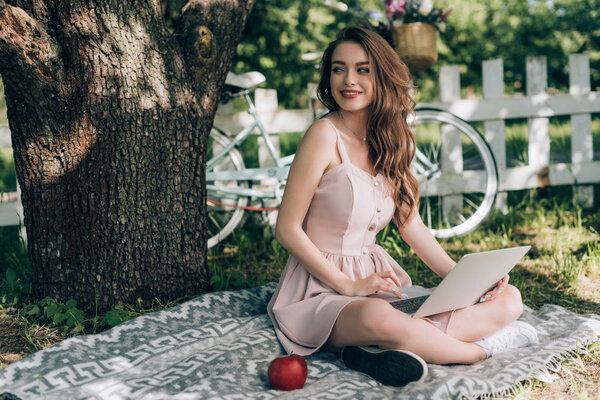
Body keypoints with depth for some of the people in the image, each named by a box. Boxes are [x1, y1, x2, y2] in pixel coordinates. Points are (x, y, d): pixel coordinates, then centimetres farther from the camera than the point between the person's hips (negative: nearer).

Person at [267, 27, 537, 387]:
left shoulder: (390, 142, 10)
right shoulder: (325, 136, -10)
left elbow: (411, 225, 13)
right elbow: (287, 230, -11)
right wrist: (349, 285, -17)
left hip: (379, 283, 7)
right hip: (322, 290, -7)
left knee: (509, 299, -6)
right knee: (379, 316, -42)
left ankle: (395, 349, -23)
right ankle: (481, 348, -16)